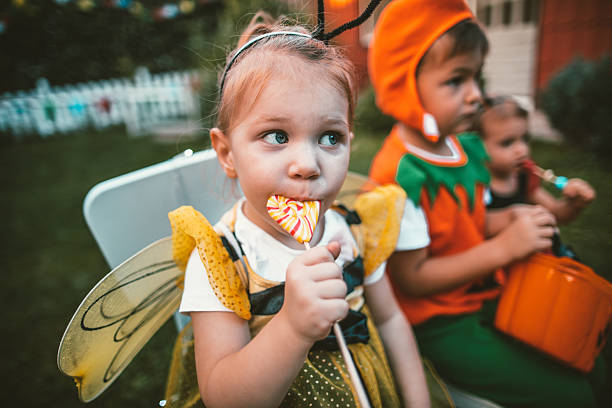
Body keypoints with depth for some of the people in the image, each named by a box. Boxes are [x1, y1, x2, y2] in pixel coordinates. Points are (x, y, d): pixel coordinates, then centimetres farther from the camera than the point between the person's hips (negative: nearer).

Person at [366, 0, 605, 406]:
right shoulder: (400, 174, -27)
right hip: (441, 325, -7)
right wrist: (503, 248, -23)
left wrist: (511, 220, -6)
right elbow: (412, 278, -23)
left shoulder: (468, 147, 0)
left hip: (487, 297, 8)